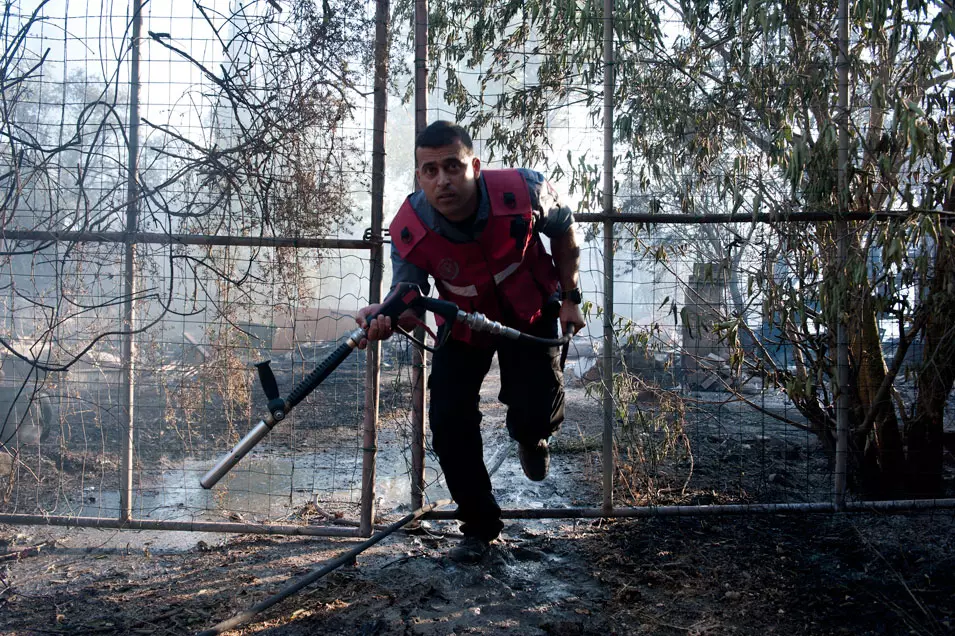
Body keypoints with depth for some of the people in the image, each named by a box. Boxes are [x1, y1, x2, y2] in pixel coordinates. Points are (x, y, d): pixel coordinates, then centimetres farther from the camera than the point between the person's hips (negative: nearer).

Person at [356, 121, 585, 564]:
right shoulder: (409, 231, -29)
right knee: (449, 420, -9)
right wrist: (386, 317, -49)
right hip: (463, 323, 1)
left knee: (535, 417, -15)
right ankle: (479, 526, 13)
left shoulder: (524, 191, -31)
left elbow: (564, 230, -8)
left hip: (530, 314, -1)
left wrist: (570, 298, -3)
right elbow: (407, 299, -23)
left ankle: (529, 437, 29)